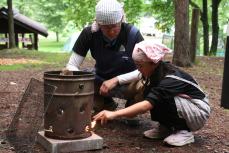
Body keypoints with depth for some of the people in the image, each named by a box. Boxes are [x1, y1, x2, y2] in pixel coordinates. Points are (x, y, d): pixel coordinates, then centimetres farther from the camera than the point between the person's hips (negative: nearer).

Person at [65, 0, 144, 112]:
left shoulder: (132, 33, -23)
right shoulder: (89, 33, -17)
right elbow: (71, 65, -14)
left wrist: (116, 80, -34)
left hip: (128, 82, -2)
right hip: (100, 80, 3)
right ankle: (105, 104, 6)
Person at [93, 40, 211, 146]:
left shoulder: (170, 79, -33)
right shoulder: (157, 72, -8)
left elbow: (146, 105, -45)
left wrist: (114, 114, -51)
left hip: (199, 111, -8)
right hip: (179, 106, 8)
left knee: (163, 98, -32)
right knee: (151, 95, -13)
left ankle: (184, 132, -13)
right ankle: (166, 127, 4)